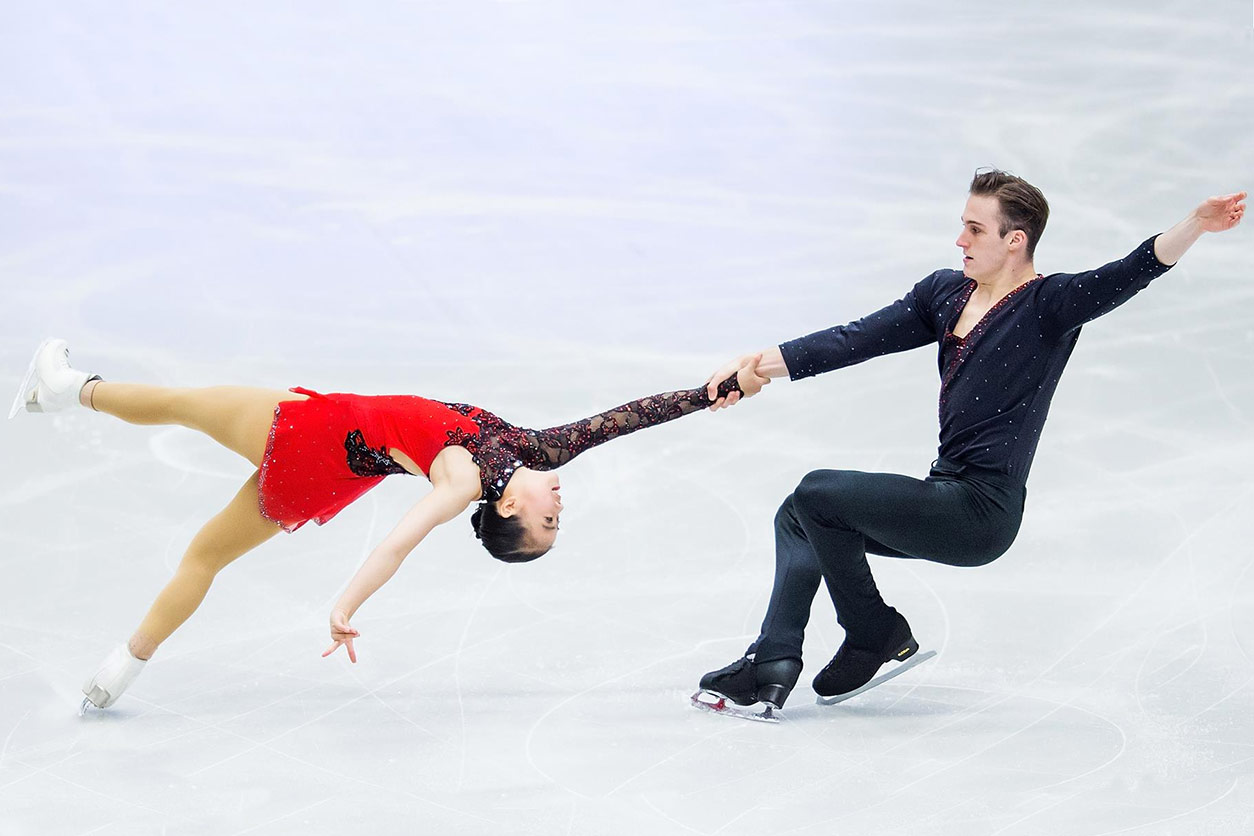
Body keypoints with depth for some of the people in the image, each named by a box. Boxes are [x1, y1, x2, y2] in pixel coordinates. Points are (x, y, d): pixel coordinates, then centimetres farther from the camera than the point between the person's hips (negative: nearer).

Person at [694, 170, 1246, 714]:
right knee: (798, 518, 15)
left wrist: (1196, 224, -42)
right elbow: (856, 341, 8)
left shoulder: (1050, 306, -10)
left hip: (983, 512, -9)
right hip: (947, 497, 9)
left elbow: (1131, 273, -25)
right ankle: (772, 666, 7)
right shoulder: (944, 292, 11)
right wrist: (759, 368, 2)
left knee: (818, 494, -15)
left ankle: (879, 638, 3)